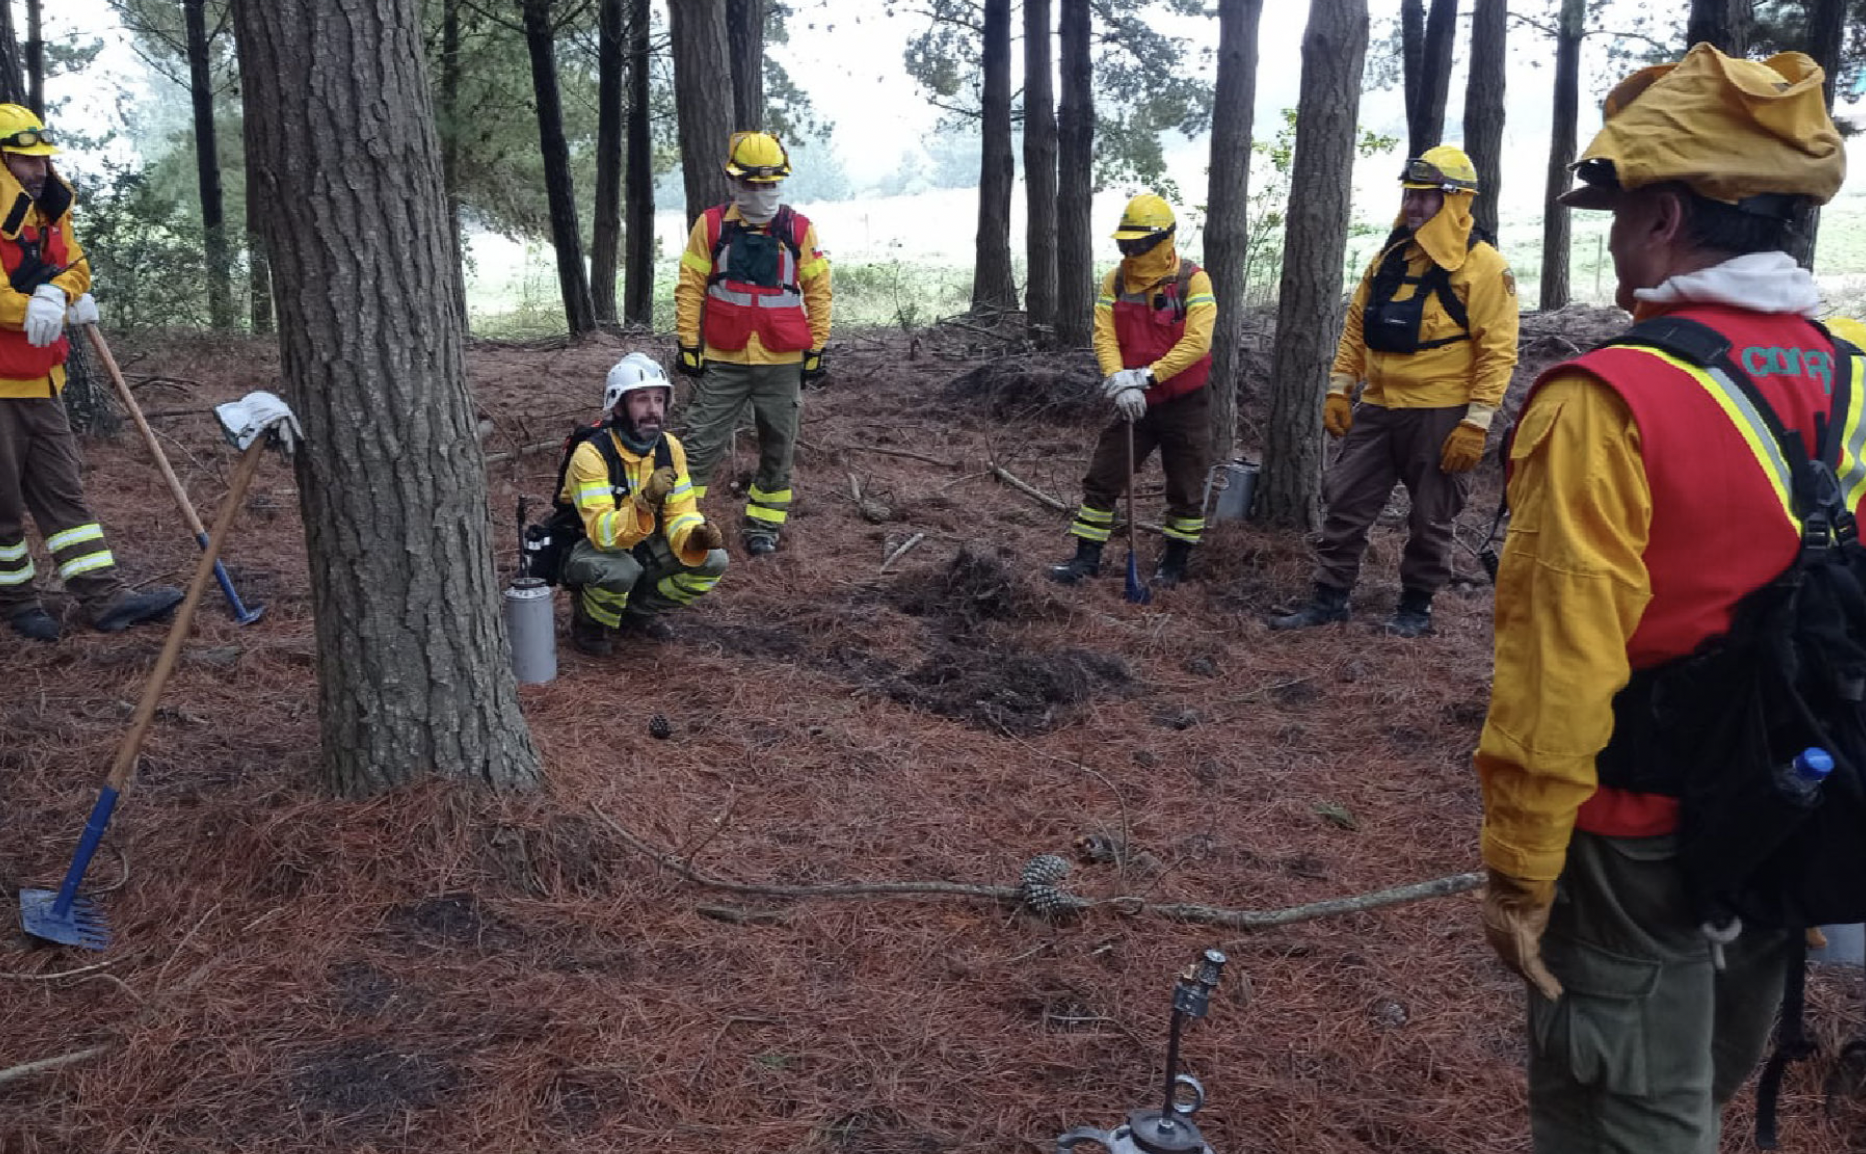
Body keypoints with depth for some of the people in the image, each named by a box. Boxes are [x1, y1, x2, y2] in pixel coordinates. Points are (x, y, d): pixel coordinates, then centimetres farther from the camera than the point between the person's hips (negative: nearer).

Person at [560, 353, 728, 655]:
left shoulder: (669, 448, -8)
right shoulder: (591, 454, -26)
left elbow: (679, 514, -8)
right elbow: (602, 532, -33)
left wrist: (694, 537, -31)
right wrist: (644, 503, -50)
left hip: (641, 545, 6)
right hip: (588, 549, -6)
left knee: (713, 562, -14)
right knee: (621, 570, -39)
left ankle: (638, 611, 9)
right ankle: (590, 623, -4)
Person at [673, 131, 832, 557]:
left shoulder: (799, 229, 2)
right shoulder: (711, 225, 0)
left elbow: (818, 290, 5)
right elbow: (690, 286, 2)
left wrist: (816, 347, 1)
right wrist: (688, 343, -3)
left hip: (782, 361, 1)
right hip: (722, 360, -1)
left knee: (778, 448, 10)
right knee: (703, 443, -1)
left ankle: (764, 524, 23)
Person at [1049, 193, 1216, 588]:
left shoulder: (1193, 281, -12)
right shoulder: (1115, 282, 0)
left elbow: (1196, 342, -22)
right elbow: (1104, 336, -8)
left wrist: (1146, 376, -27)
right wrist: (1120, 382, -25)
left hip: (1185, 405, -3)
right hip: (1134, 404, 3)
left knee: (1186, 488, 8)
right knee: (1102, 477, 2)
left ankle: (1176, 561, 25)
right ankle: (1087, 556, 12)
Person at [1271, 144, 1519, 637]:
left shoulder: (1482, 265, -10)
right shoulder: (1390, 258, 9)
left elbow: (1498, 353, -12)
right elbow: (1356, 325, 15)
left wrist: (1476, 423, -17)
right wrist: (1338, 389, 8)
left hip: (1439, 417, -6)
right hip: (1376, 410, 6)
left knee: (1431, 517, 7)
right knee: (1345, 503, 7)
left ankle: (1416, 605, 22)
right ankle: (1329, 597, 17)